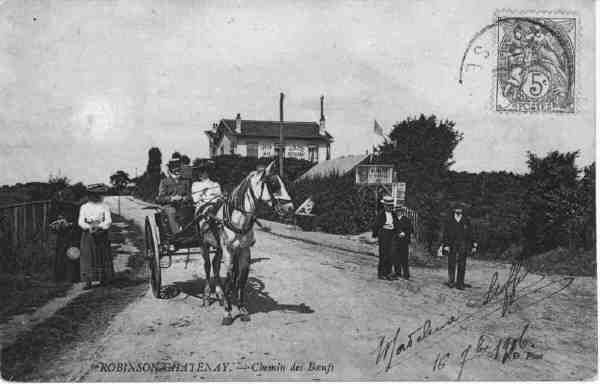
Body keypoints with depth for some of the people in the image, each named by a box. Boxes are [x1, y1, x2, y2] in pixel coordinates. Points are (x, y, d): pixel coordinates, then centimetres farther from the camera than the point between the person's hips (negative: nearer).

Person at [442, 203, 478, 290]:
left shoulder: (466, 222, 8)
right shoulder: (449, 222, 3)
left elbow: (470, 234, 10)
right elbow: (445, 235, 2)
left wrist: (473, 245, 6)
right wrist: (446, 245, -7)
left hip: (463, 247, 2)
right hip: (452, 246, -1)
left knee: (462, 266, 3)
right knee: (452, 265, 0)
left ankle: (460, 283, 9)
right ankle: (451, 281, 9)